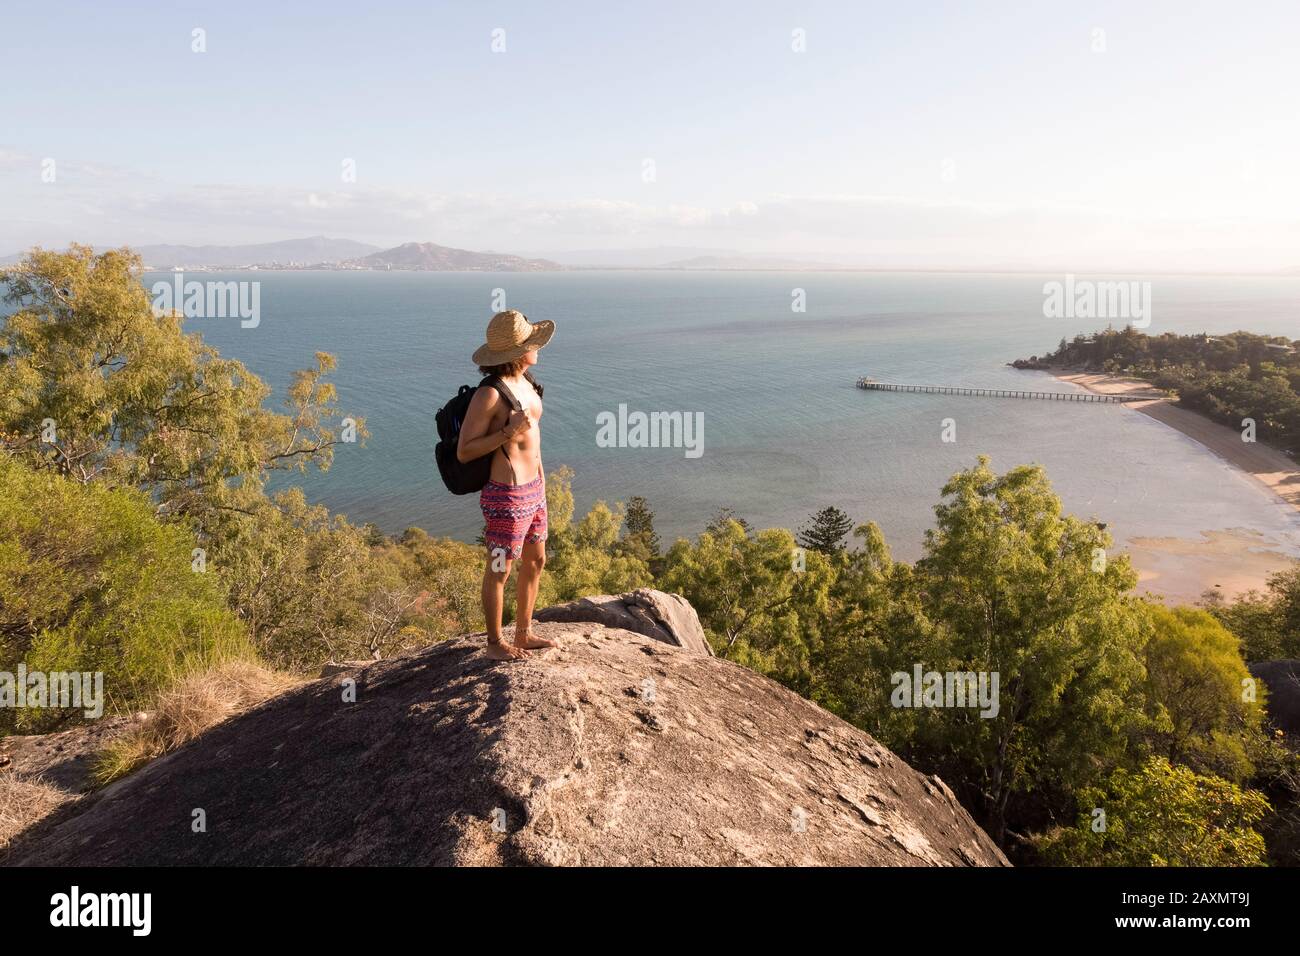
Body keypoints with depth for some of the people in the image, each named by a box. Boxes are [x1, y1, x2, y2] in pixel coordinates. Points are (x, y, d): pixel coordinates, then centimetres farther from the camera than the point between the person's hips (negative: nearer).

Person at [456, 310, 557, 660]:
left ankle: (524, 633, 36)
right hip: (506, 496, -9)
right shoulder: (489, 394, -21)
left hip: (533, 490, 9)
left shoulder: (526, 382, 4)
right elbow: (464, 452, -17)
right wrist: (507, 433, -27)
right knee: (499, 570, 8)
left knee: (535, 561, 19)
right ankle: (495, 643, 26)